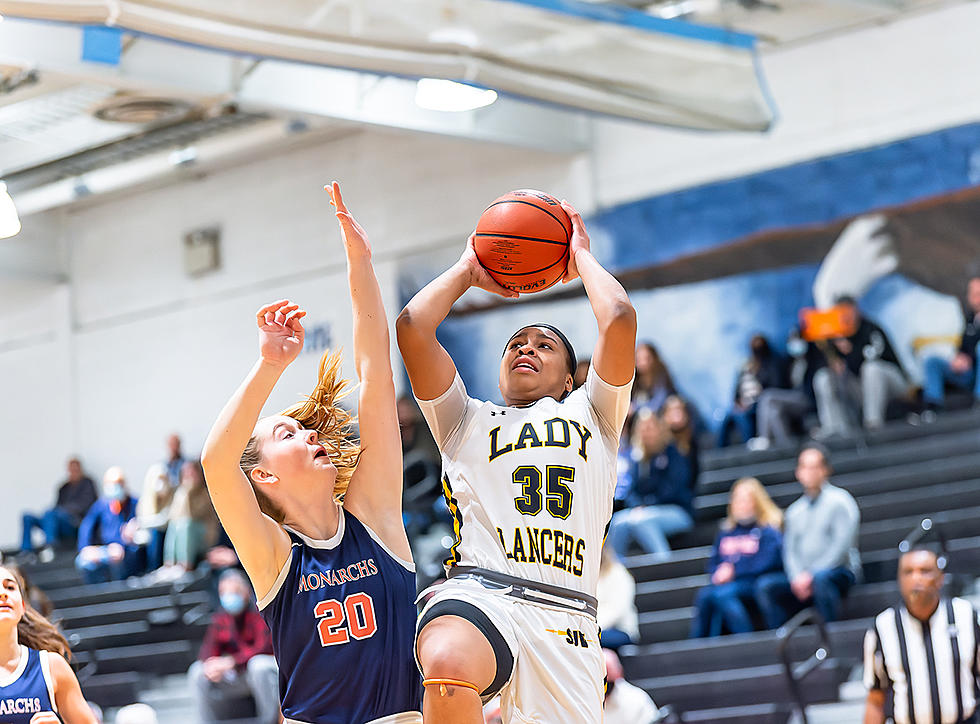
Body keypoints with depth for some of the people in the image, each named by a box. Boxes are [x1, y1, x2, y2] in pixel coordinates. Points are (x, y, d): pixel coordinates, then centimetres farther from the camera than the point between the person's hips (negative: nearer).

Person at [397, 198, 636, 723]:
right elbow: (412, 327, 15)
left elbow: (619, 318, 12)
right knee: (446, 667, -37)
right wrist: (467, 271, 30)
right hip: (478, 591, -2)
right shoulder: (468, 421, 28)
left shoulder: (591, 416, 28)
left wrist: (581, 257, 29)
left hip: (564, 615, 2)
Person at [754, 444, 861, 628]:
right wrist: (797, 577, -11)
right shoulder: (795, 510, 19)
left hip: (839, 572, -5)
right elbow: (790, 549, 12)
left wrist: (811, 574, -16)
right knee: (764, 585, -19)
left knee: (821, 578, -39)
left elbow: (842, 545, -9)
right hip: (802, 578, 5)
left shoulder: (839, 500, 1)